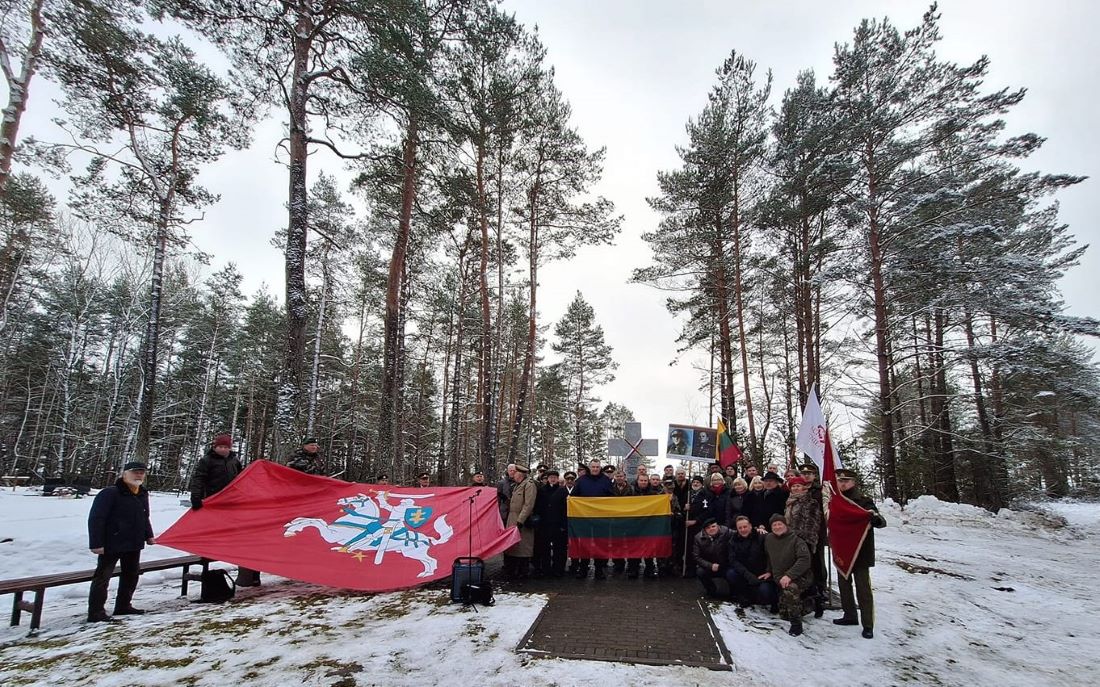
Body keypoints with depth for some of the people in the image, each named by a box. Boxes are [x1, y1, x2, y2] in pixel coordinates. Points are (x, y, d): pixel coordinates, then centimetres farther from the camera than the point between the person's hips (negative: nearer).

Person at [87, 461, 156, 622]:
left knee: (131, 574, 16)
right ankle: (96, 612, 5)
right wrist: (96, 543, -21)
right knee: (103, 576, -1)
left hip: (134, 544, 8)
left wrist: (148, 535, 17)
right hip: (111, 544, -8)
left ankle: (123, 605, 29)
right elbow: (96, 519, -18)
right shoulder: (110, 493, -16)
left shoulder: (143, 494, 9)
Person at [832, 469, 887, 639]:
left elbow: (882, 522, -24)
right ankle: (850, 616, 30)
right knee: (844, 585, 16)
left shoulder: (863, 502, -13)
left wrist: (875, 517, -43)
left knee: (863, 588, -2)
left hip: (860, 553, -6)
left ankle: (868, 625, 6)